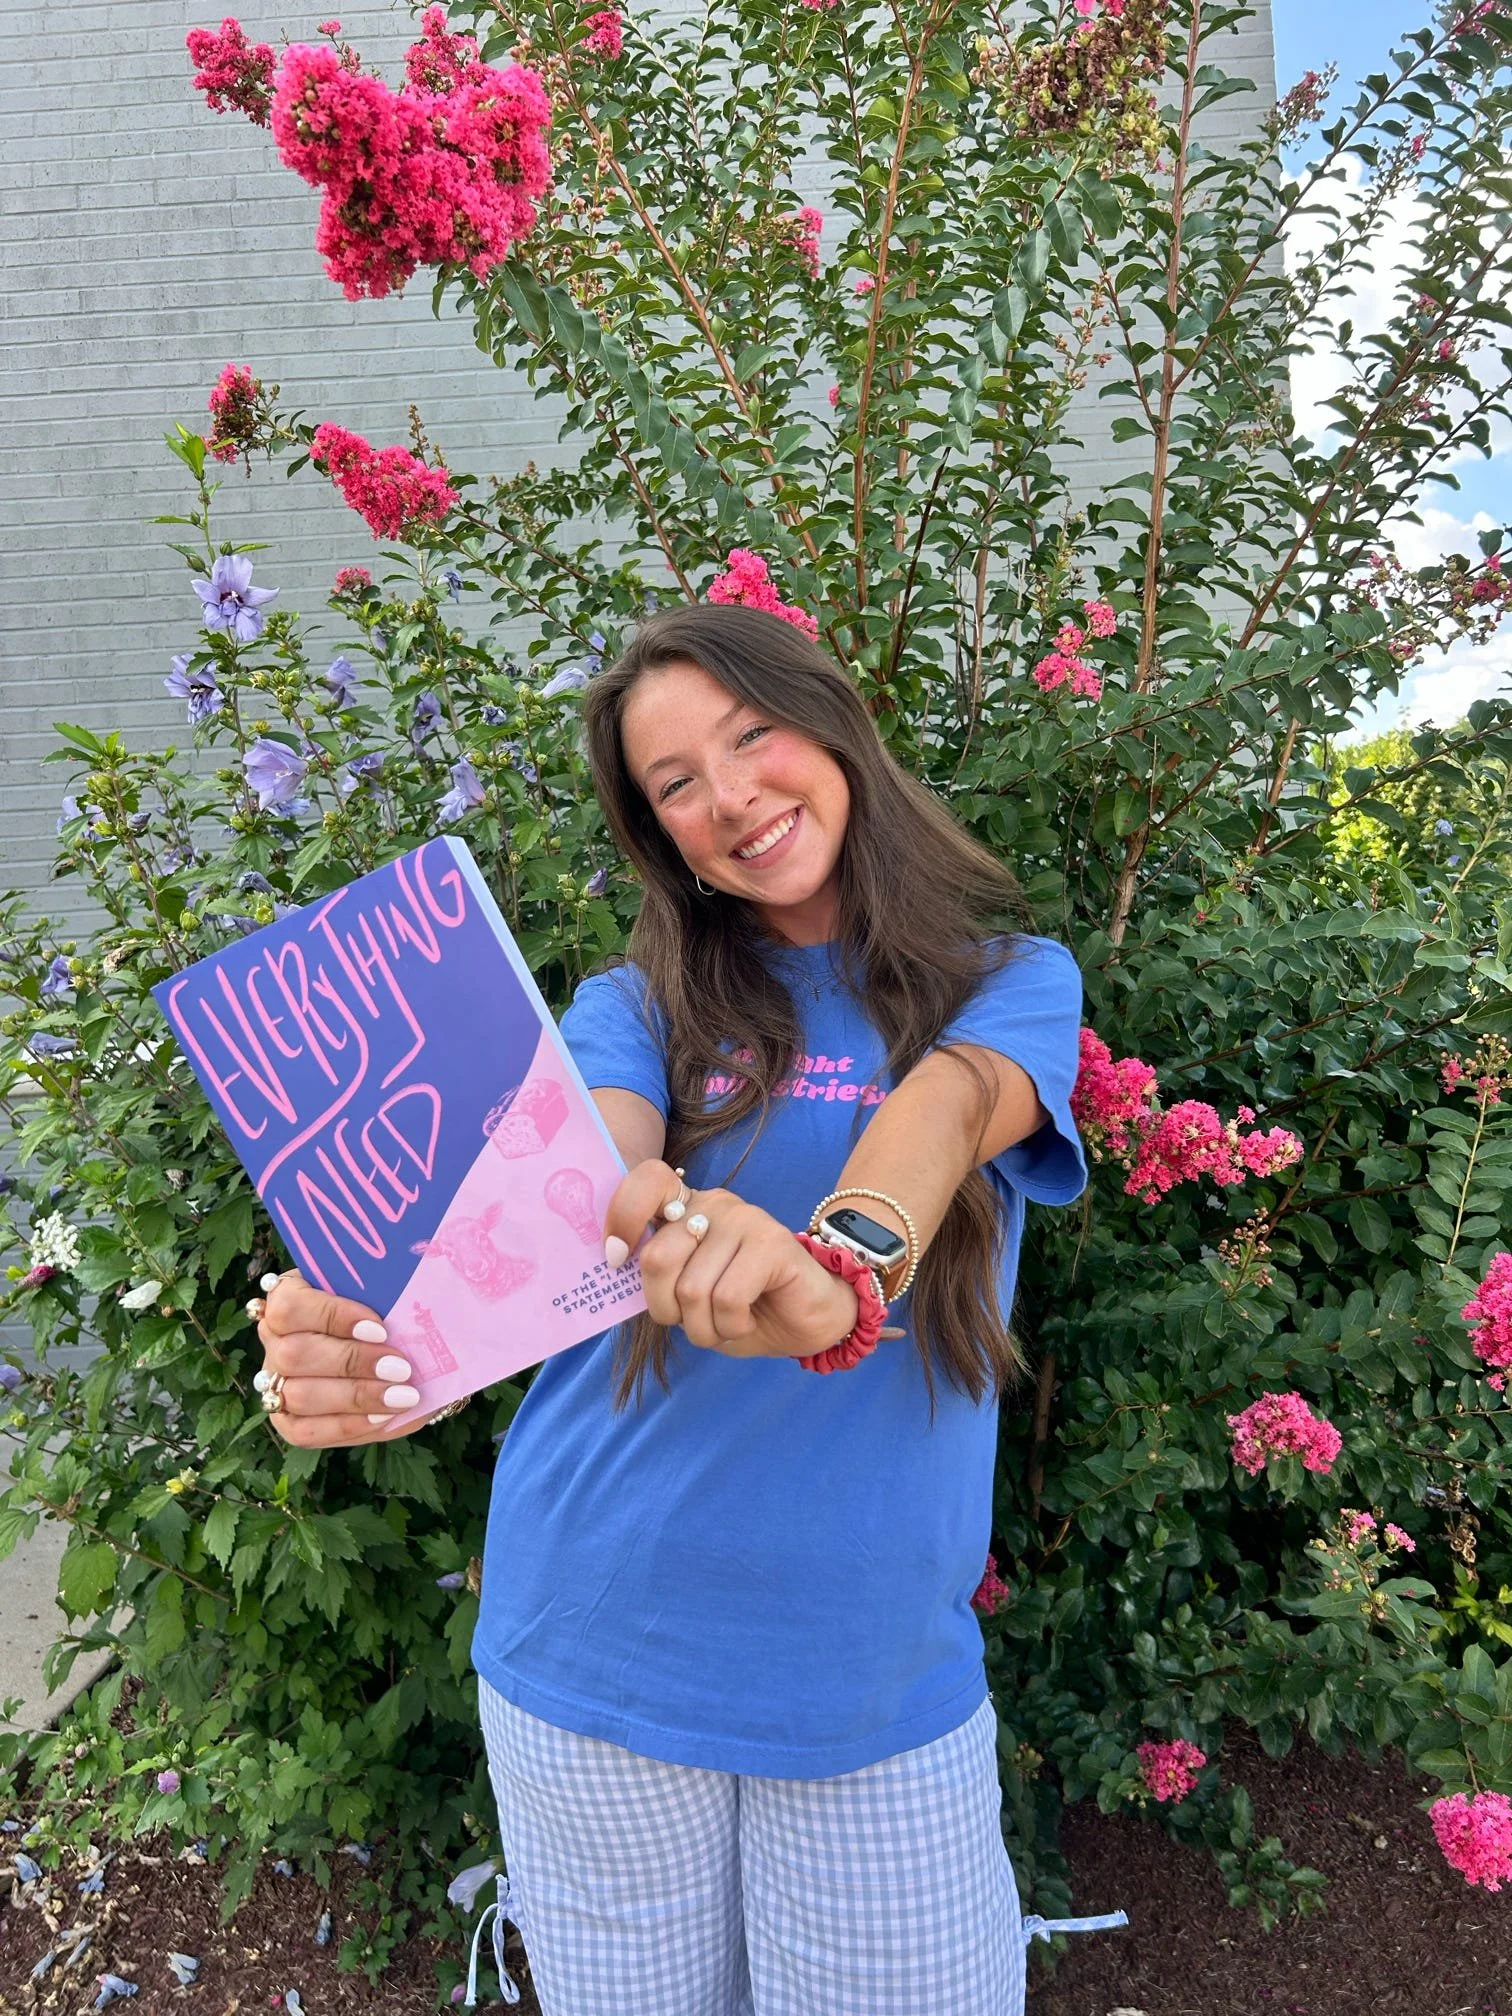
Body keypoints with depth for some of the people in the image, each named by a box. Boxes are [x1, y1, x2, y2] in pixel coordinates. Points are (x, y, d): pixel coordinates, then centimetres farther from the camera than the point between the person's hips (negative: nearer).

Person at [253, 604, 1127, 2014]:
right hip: (598, 1651, 1)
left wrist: (839, 1268, -47)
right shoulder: (634, 1010, 0)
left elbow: (946, 1105, -25)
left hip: (881, 1672, 0)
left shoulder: (1012, 984, -2)